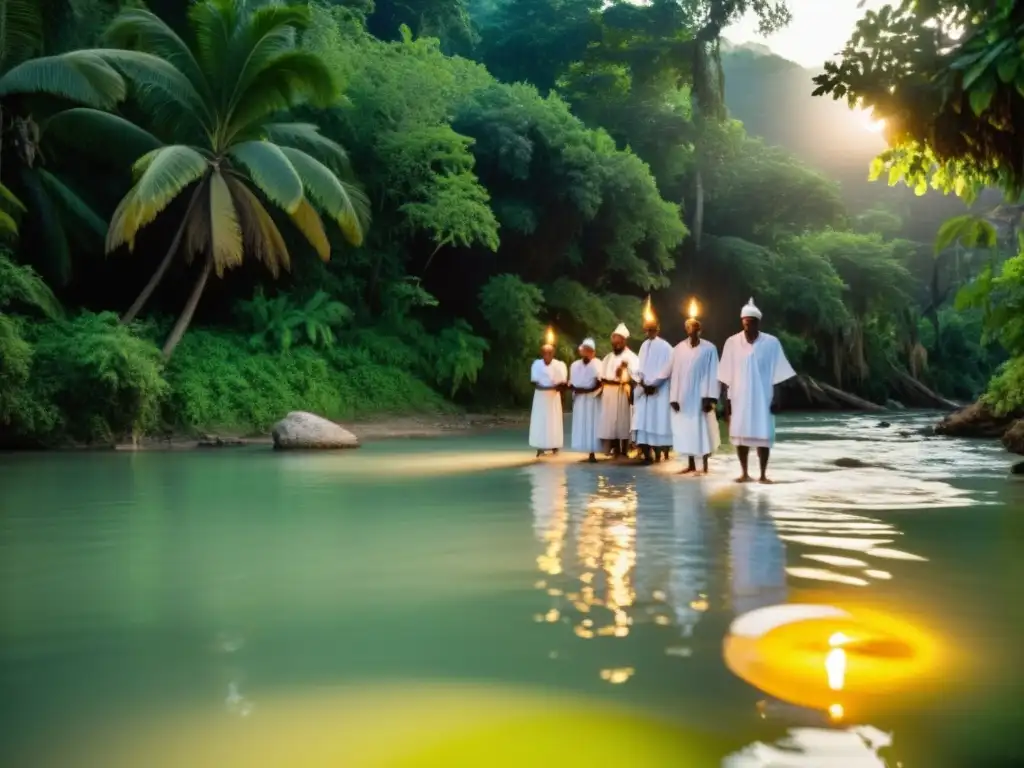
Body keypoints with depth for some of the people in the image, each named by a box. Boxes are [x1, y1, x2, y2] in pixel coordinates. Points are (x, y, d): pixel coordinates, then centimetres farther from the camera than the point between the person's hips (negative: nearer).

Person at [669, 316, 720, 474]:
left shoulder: (709, 348, -3)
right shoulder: (679, 349, 5)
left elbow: (713, 374, -6)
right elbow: (675, 374, 4)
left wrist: (709, 398, -13)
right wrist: (674, 397, -2)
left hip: (701, 396, -3)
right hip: (684, 396, 3)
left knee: (703, 429, 0)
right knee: (686, 430, 7)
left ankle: (705, 465, 7)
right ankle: (691, 464, 17)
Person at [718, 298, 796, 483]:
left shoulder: (771, 343, -4)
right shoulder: (732, 342, -2)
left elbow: (777, 375, 0)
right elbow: (726, 377, 1)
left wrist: (776, 399, -4)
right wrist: (726, 401, -1)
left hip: (762, 398, -1)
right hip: (739, 398, 1)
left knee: (763, 436, -1)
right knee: (740, 435, 6)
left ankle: (763, 474, 10)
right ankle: (745, 473, 17)